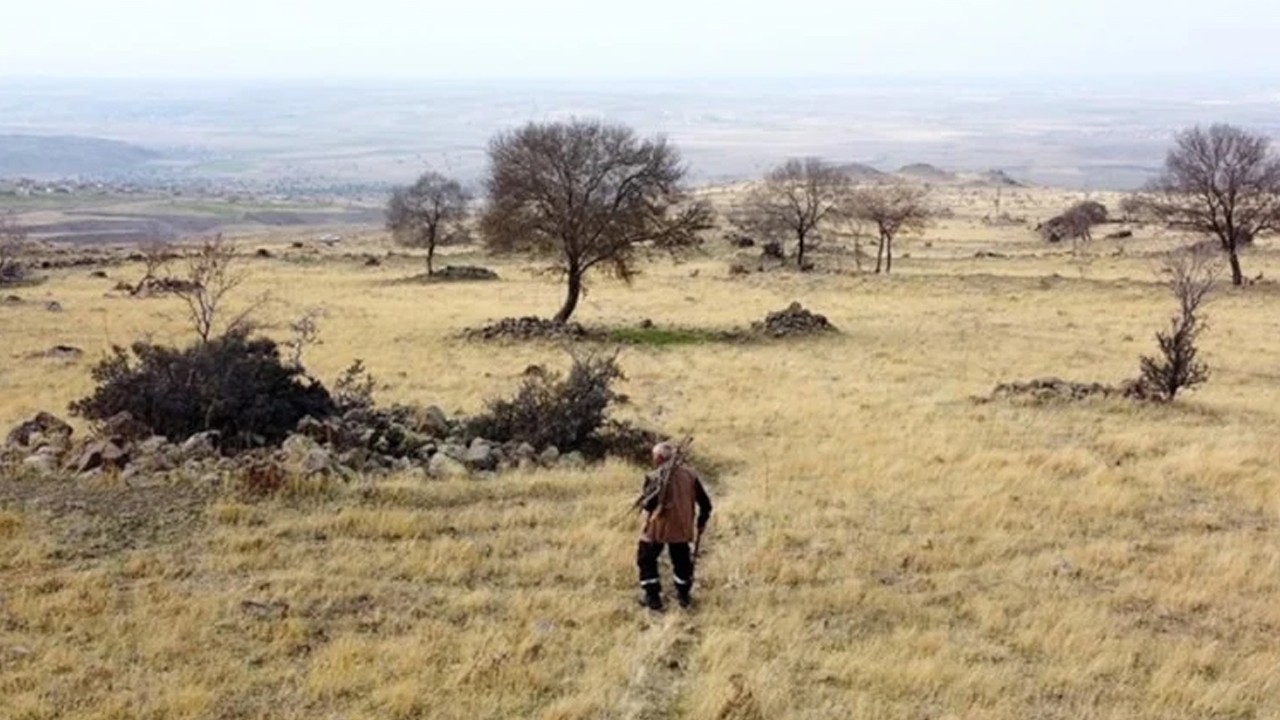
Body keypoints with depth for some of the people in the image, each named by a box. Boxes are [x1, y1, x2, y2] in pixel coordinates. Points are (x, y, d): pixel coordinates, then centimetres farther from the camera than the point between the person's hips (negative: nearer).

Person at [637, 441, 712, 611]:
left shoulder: (655, 477, -16)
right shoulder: (689, 474, -1)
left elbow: (648, 504, -21)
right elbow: (705, 503, 3)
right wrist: (701, 523, 17)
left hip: (658, 527, -4)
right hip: (682, 527, 4)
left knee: (646, 559, 14)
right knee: (682, 560, 23)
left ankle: (653, 597, 13)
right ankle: (684, 595, 31)